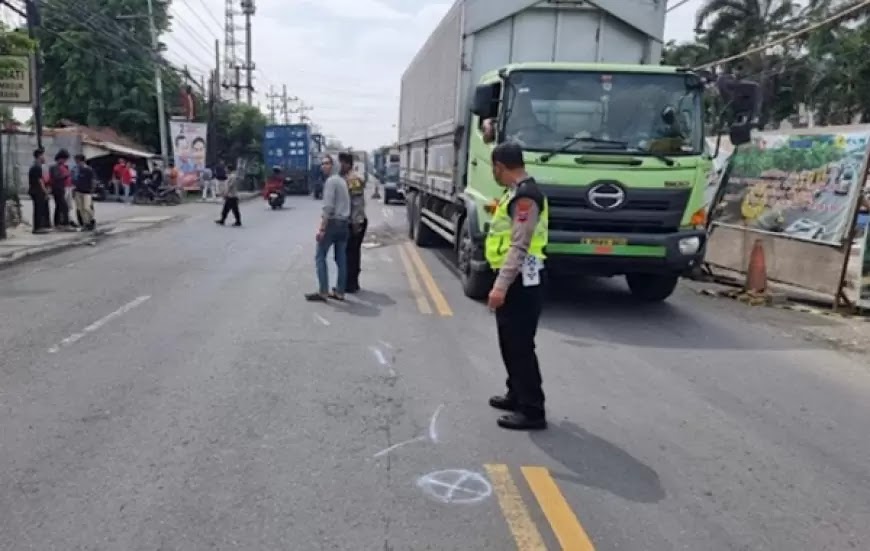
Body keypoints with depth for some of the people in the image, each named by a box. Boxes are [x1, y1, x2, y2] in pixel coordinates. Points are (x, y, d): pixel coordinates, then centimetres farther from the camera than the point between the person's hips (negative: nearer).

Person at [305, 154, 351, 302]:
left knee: (320, 257, -2)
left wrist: (322, 228, -20)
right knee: (341, 259, 8)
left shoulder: (331, 181, -12)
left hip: (332, 222, -8)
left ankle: (323, 292, -4)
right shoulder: (343, 181, 15)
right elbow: (343, 205, 10)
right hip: (344, 223, 8)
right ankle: (340, 292, 12)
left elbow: (328, 207, -19)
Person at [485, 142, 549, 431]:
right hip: (513, 279, 11)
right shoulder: (516, 192, 15)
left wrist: (501, 286, -28)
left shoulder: (525, 196, -18)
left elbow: (520, 247, -25)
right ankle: (517, 395, 32)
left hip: (521, 282, -11)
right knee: (510, 342, 19)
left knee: (520, 345, -5)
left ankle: (532, 410, 2)